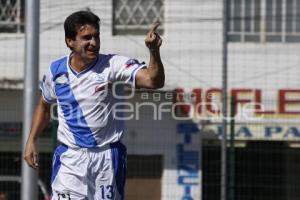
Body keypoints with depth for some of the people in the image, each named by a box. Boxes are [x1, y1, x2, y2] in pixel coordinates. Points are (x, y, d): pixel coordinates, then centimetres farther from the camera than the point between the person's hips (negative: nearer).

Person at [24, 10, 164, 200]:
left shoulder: (113, 65, -12)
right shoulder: (56, 71, 0)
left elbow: (153, 81, -27)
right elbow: (44, 105, 19)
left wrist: (154, 51, -44)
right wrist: (31, 140, 14)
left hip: (108, 158, -1)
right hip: (69, 160, 1)